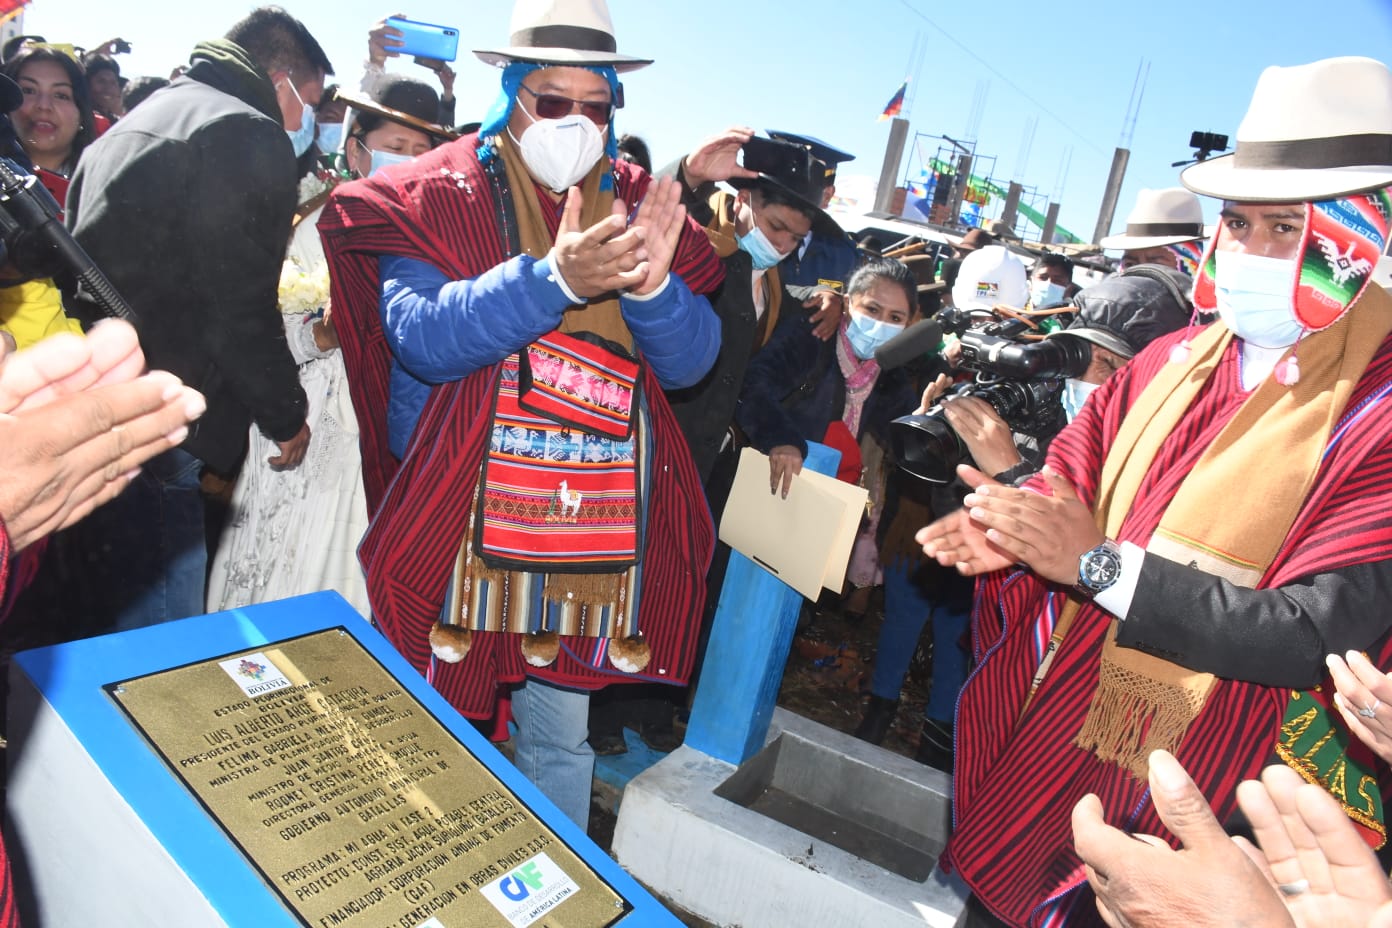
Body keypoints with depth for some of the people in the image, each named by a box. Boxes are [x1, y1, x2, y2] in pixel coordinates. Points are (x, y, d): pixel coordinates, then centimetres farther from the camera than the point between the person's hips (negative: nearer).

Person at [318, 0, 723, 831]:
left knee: (562, 738, 17)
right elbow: (422, 338, -19)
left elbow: (692, 362, 0)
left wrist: (654, 285, -20)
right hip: (455, 510, -2)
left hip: (595, 516, 3)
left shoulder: (641, 204, 7)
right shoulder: (439, 194, -3)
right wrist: (554, 278, -29)